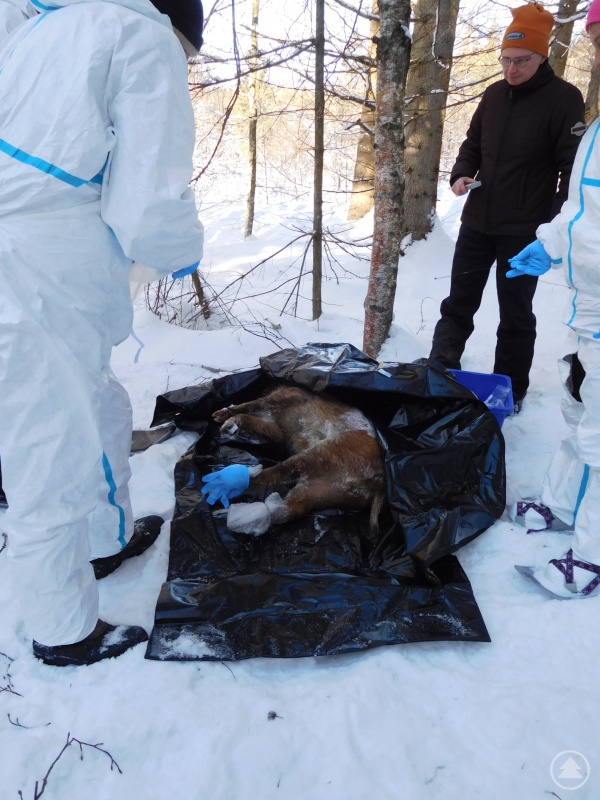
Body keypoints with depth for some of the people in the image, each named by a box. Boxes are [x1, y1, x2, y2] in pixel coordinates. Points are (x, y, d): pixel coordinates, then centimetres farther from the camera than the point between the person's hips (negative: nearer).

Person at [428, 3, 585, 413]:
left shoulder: (563, 99, -7)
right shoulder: (494, 94, 9)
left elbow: (574, 166, -10)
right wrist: (461, 175, -3)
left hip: (524, 230, -5)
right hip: (477, 222, 5)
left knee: (515, 315, 5)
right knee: (459, 303, 10)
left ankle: (510, 392, 18)